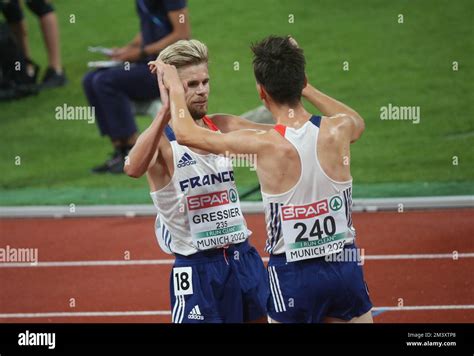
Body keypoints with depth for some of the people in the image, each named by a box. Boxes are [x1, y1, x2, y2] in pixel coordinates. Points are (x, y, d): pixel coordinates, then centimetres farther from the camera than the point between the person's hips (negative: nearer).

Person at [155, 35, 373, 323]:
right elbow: (358, 121, 22)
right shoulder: (337, 131, -7)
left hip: (293, 273, -3)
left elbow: (186, 134, -4)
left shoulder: (266, 145, -17)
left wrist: (174, 87, 12)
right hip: (345, 266, 3)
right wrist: (304, 88, 24)